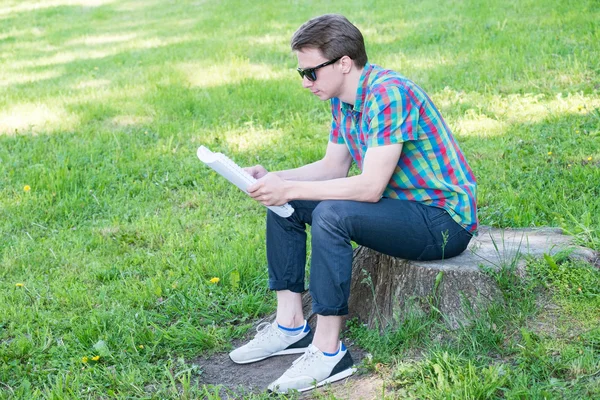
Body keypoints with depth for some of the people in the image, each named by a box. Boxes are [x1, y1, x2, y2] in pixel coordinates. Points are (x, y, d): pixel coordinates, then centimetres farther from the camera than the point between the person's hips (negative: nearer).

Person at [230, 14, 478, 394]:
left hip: (444, 219, -10)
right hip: (400, 204, 10)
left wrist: (289, 188, -27)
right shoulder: (343, 98, 4)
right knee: (282, 205, 4)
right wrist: (274, 179, -5)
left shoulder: (389, 94, -25)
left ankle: (329, 352, -23)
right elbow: (333, 167, 10)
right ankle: (291, 325, 7)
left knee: (331, 215, -32)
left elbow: (370, 187, -30)